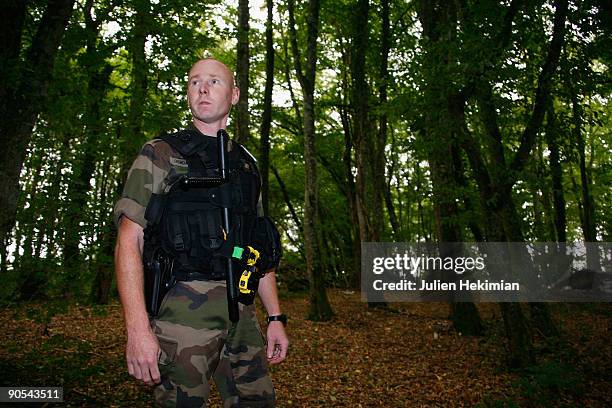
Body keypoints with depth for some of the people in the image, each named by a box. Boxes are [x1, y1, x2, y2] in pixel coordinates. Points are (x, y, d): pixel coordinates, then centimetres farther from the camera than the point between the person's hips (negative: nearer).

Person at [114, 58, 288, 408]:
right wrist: (137, 328, -15)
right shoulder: (161, 155, 2)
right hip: (182, 311, -4)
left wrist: (276, 317, 12)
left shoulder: (246, 165, 16)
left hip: (241, 313, 5)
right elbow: (129, 241, -5)